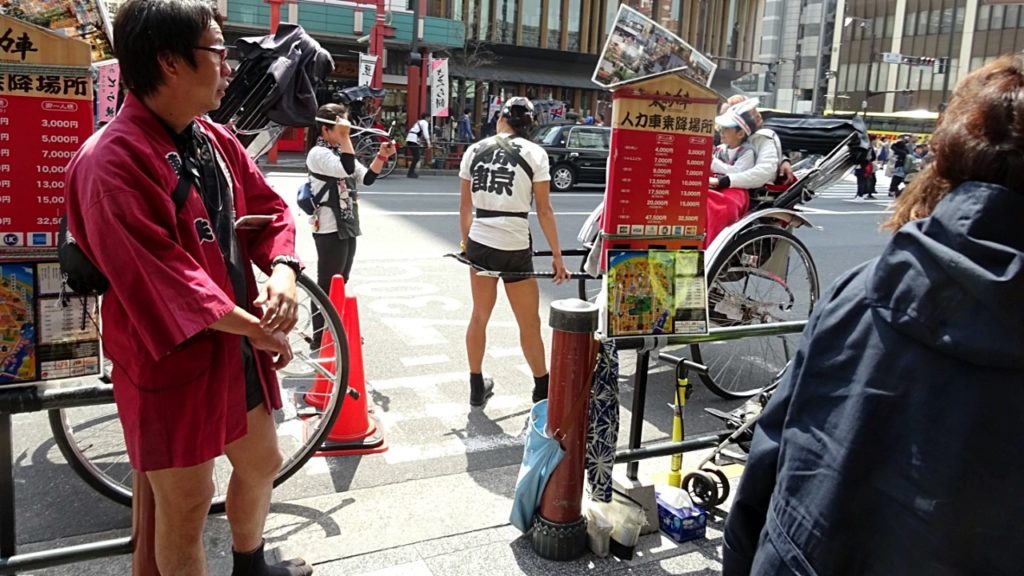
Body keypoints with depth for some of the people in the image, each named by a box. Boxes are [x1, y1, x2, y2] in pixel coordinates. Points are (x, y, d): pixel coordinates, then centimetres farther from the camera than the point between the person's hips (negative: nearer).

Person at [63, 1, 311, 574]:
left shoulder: (217, 139, 4)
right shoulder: (112, 161, -21)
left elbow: (270, 211, 9)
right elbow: (162, 280, -27)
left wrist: (282, 276, -11)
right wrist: (261, 330, -20)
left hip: (240, 344, 9)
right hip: (175, 359, -8)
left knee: (262, 462, 25)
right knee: (187, 504, 9)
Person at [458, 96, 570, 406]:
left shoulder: (475, 151, 5)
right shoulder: (534, 153, -4)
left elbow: (465, 206, 9)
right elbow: (543, 210, -7)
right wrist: (557, 255, -1)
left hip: (479, 244, 4)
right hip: (515, 248, -4)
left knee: (479, 316, 18)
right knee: (530, 325, 10)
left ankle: (477, 387, 29)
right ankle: (542, 390, 22)